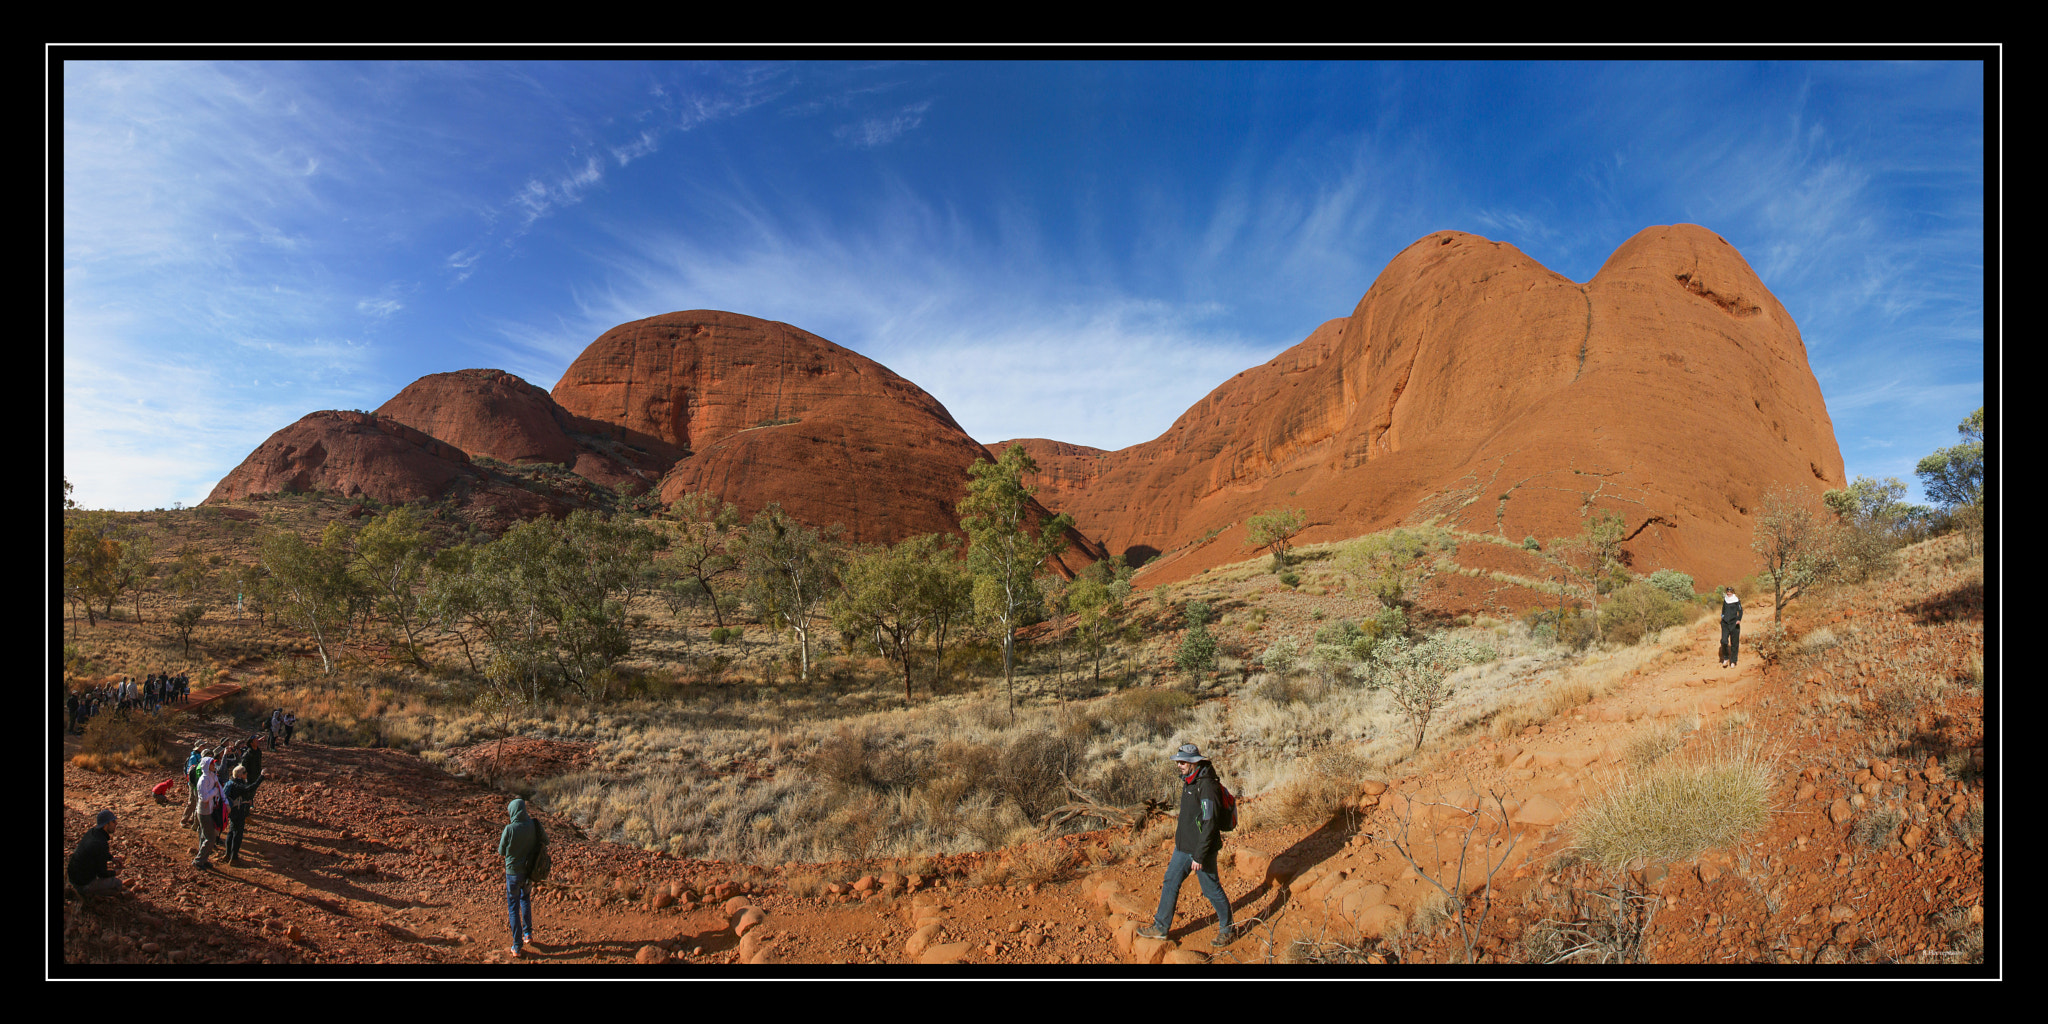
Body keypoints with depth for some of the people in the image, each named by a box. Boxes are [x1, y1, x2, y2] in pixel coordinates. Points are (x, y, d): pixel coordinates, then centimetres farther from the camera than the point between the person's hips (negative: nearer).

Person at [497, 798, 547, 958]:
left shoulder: (509, 829, -21)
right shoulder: (534, 826, -10)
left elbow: (501, 852, -8)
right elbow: (545, 840, 5)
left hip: (513, 871, -4)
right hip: (529, 871, 4)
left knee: (513, 907, 8)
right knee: (525, 898, 29)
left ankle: (517, 946, 11)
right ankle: (528, 933, 31)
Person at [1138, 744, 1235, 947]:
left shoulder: (1207, 786, -23)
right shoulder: (1188, 782, 7)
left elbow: (1209, 823, -25)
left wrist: (1199, 856, -25)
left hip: (1202, 849, -9)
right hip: (1183, 847, 9)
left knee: (1211, 889, 6)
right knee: (1170, 883, 12)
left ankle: (1227, 929, 26)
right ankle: (1160, 927, 23)